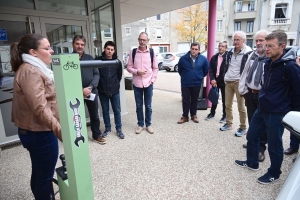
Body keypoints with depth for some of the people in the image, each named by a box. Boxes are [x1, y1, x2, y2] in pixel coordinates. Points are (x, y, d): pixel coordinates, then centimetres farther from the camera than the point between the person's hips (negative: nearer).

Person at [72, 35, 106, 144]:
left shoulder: (90, 58, 5)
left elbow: (96, 74, 3)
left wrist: (90, 87, -12)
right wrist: (81, 90, -17)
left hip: (92, 92, 3)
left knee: (95, 115, 14)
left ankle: (97, 135, 32)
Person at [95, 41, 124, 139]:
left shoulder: (117, 62, 0)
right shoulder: (98, 60, -5)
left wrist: (116, 84, 6)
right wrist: (99, 85, 3)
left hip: (115, 91, 1)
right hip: (102, 91, 0)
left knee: (117, 110, 8)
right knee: (105, 111, 12)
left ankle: (119, 129, 20)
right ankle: (108, 128, 28)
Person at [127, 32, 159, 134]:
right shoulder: (133, 52, 1)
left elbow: (155, 68, 5)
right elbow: (129, 67, 3)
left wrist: (153, 79, -3)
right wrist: (136, 71, -14)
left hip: (148, 83, 0)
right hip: (137, 83, 0)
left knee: (148, 106, 8)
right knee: (139, 106, 9)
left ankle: (148, 124, 24)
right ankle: (140, 124, 24)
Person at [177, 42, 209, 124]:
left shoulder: (203, 59, -6)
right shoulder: (183, 58, -8)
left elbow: (206, 70, 9)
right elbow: (179, 70, 6)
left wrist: (200, 77, 8)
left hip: (197, 84, 1)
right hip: (185, 84, -1)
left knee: (194, 100, 13)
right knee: (185, 100, 5)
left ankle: (193, 115, 27)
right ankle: (185, 116, 16)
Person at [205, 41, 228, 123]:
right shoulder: (214, 57, 7)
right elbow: (210, 69, 2)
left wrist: (225, 79, -15)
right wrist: (212, 79, -9)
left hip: (224, 81, -4)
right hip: (215, 81, 5)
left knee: (224, 99, 6)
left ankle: (225, 115, 19)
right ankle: (212, 113, 30)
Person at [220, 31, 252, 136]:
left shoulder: (248, 53, -11)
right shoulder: (231, 52, 11)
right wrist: (225, 77, 11)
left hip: (239, 83, -6)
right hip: (228, 82, 7)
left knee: (241, 106, 1)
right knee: (228, 104, 13)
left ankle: (243, 127, 15)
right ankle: (228, 123, 28)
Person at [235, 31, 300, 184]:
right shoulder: (268, 62, 6)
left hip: (277, 113, -8)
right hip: (262, 109, 8)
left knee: (274, 145, 8)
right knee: (251, 136, 18)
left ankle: (274, 173, 31)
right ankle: (251, 163, 39)